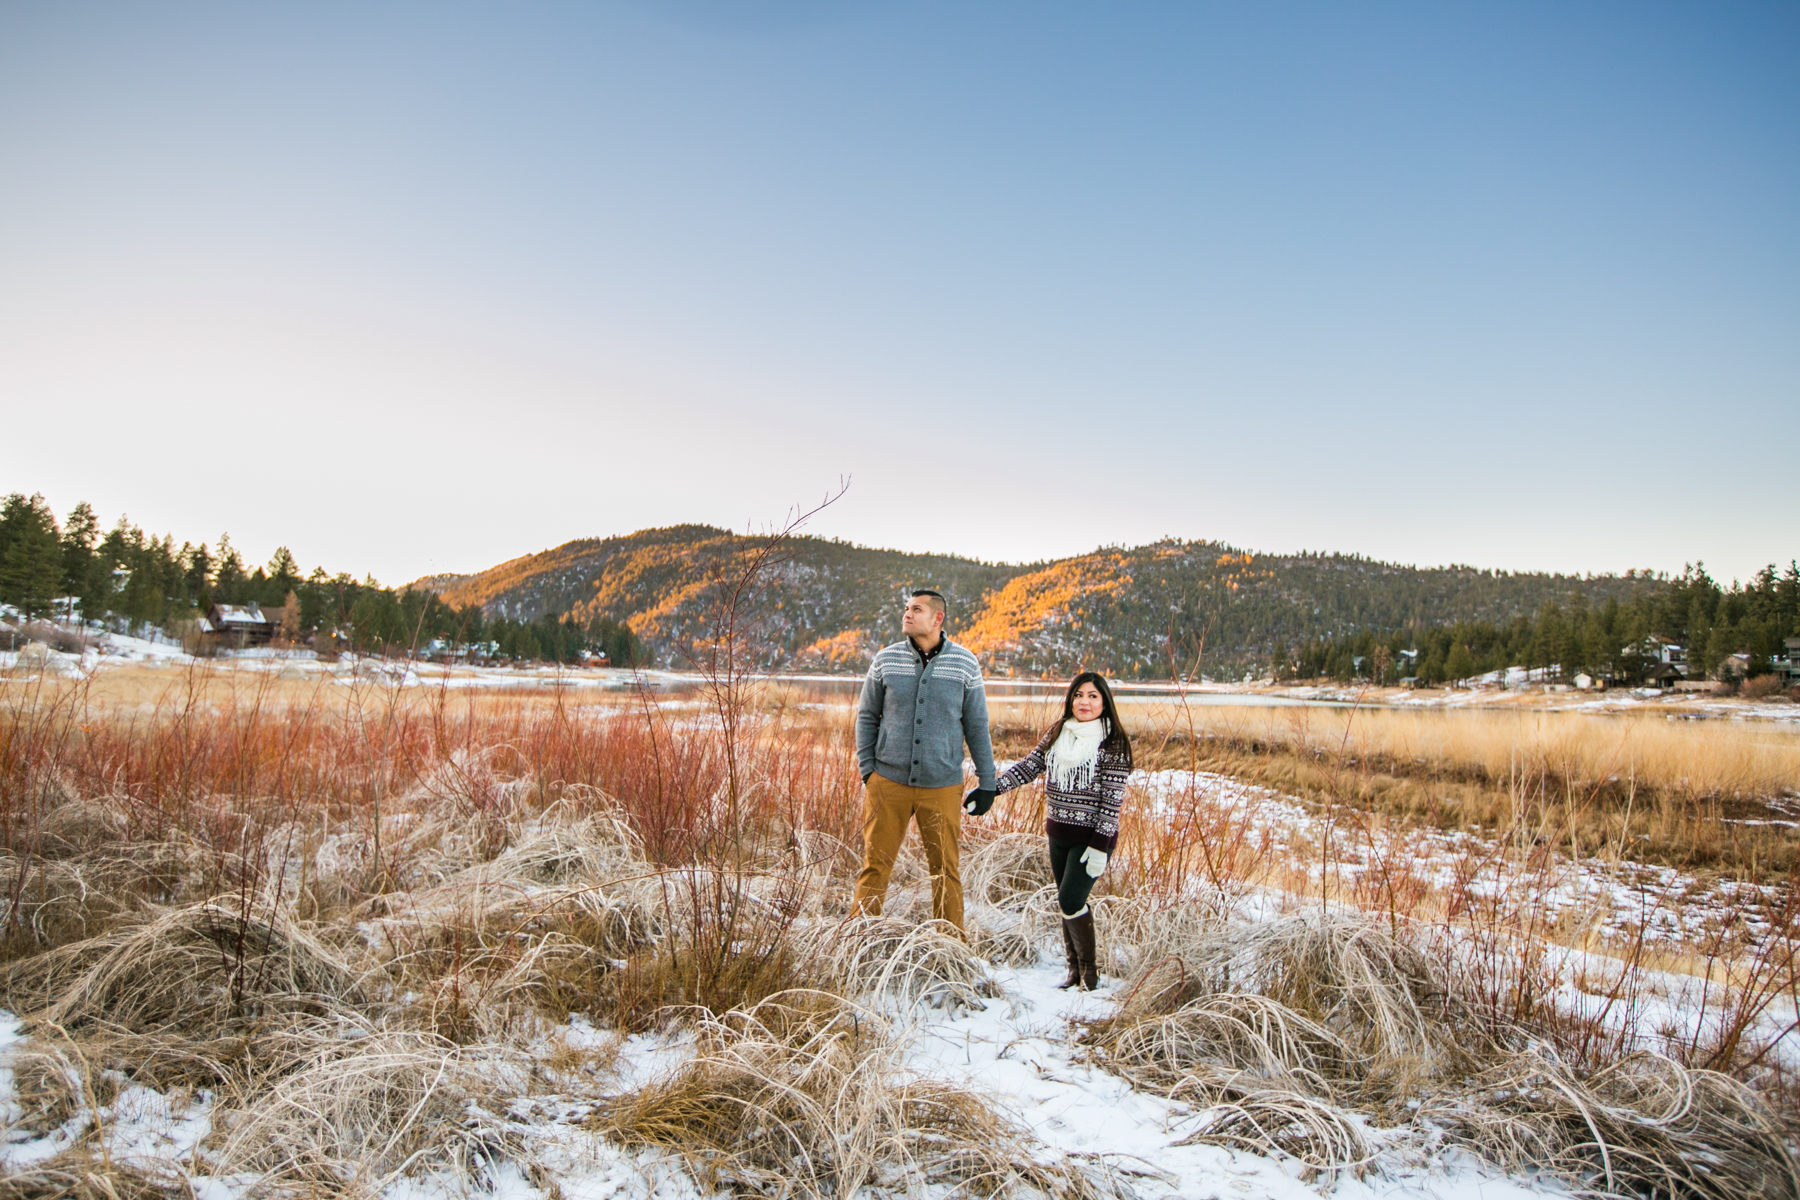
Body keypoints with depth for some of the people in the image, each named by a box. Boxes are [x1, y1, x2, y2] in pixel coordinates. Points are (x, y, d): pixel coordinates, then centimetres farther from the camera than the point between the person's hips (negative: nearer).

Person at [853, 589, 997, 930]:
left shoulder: (965, 664, 0)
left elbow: (977, 727, 5)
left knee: (946, 868, 6)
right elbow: (866, 716, 11)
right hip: (888, 782, 1)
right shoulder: (886, 660, 2)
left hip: (942, 786, 0)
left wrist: (987, 783, 5)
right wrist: (866, 767, 2)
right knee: (876, 863, 3)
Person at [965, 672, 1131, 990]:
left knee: (1071, 901, -12)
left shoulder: (1113, 743, -9)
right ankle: (1075, 970, 24)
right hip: (1058, 834, 6)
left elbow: (1112, 798, -12)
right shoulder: (1056, 734, 7)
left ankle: (1090, 972, 4)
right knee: (1067, 904, 11)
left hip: (1091, 837, -6)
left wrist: (1100, 847, -16)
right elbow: (1028, 766, 5)